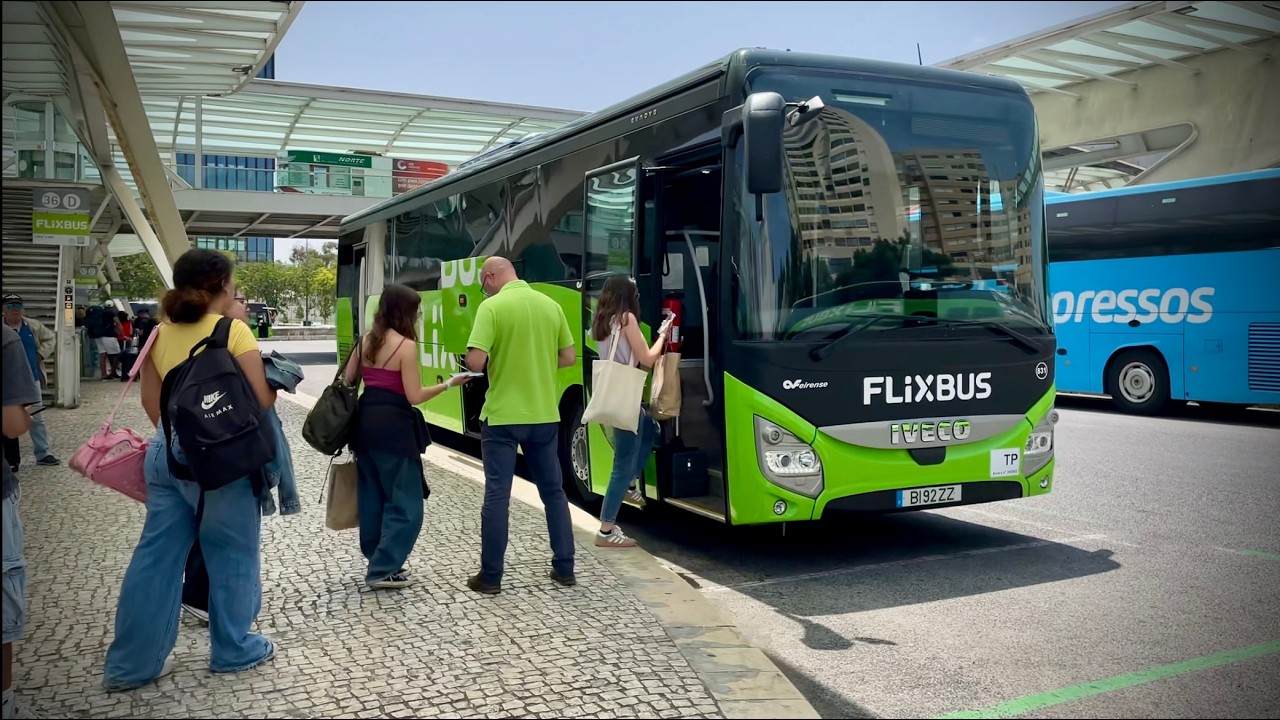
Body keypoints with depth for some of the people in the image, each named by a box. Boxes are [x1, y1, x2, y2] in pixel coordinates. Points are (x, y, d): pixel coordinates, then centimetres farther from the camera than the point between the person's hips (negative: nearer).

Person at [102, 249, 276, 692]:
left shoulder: (161, 334, 7)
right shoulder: (234, 331, -11)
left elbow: (151, 401, 11)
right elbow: (261, 400, -13)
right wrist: (275, 384, 8)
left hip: (167, 452, 6)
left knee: (156, 555, 12)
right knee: (232, 553, 9)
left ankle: (131, 663, 19)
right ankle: (232, 650, 22)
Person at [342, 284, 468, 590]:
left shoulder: (365, 341, 9)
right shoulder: (406, 346, -12)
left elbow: (348, 382, 12)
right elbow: (414, 396, -13)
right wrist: (449, 384, -4)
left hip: (364, 422, 8)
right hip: (393, 427, -8)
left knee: (372, 498, 16)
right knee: (405, 503, 2)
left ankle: (379, 560, 27)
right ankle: (383, 570, 1)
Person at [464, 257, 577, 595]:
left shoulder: (492, 307, -11)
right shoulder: (551, 305, 5)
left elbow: (475, 361, -18)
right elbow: (568, 357, 9)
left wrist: (493, 362, 4)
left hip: (502, 415, -4)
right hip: (544, 415, 5)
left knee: (497, 495, 3)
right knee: (554, 491, 15)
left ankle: (491, 577, 10)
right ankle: (564, 568, 20)